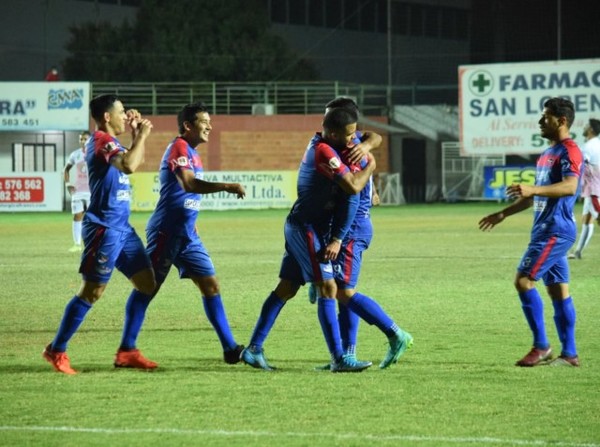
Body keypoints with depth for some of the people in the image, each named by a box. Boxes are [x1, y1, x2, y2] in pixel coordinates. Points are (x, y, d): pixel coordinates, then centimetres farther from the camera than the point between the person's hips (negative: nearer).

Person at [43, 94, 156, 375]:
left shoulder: (110, 142, 15)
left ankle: (126, 352, 11)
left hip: (121, 228, 10)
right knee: (92, 291, -8)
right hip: (104, 229, -10)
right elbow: (129, 165, -32)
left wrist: (137, 134, 20)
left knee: (147, 284, 7)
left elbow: (134, 162, 34)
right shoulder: (101, 141, -14)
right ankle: (56, 350, 1)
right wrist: (141, 135, -20)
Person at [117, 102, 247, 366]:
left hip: (187, 235, 9)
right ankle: (126, 349, 4)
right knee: (148, 288, -2)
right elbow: (188, 184, -30)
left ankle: (230, 348, 3)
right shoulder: (179, 147, -14)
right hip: (166, 232, -9)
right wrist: (226, 187, -36)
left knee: (210, 285, 3)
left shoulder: (193, 154, 15)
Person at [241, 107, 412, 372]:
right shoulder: (324, 151, -19)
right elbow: (352, 187, -24)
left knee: (286, 289, 12)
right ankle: (339, 359, -14)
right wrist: (370, 165, -8)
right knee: (328, 288, -11)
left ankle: (253, 349, 14)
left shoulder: (319, 143, 10)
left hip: (299, 226, 10)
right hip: (308, 228, -10)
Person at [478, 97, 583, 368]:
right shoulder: (549, 153, 19)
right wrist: (503, 214, 30)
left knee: (523, 280, -13)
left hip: (556, 230, -10)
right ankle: (569, 354, 10)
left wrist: (532, 190, -41)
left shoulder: (569, 151, -12)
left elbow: (570, 186, -29)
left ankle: (541, 347, -9)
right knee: (558, 290, 8)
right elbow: (537, 195, 29)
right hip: (546, 230, 10)